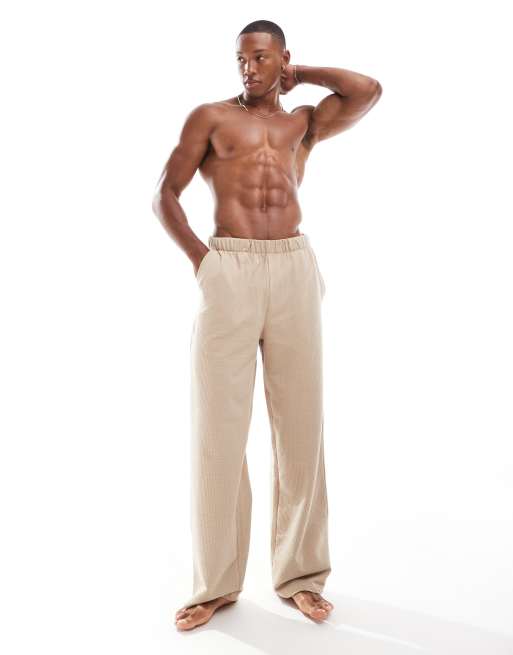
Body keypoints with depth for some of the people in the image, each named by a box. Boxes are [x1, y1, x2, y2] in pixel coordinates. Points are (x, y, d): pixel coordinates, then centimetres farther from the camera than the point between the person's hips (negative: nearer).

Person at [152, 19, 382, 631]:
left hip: (294, 270, 2)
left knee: (300, 422, 4)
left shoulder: (304, 122, 18)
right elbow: (164, 194, 7)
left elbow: (369, 91, 4)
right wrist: (198, 255, -2)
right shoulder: (210, 116, 11)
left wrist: (301, 74, 15)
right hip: (228, 272, -2)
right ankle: (217, 582, 13)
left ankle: (299, 573, 18)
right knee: (219, 427, -1)